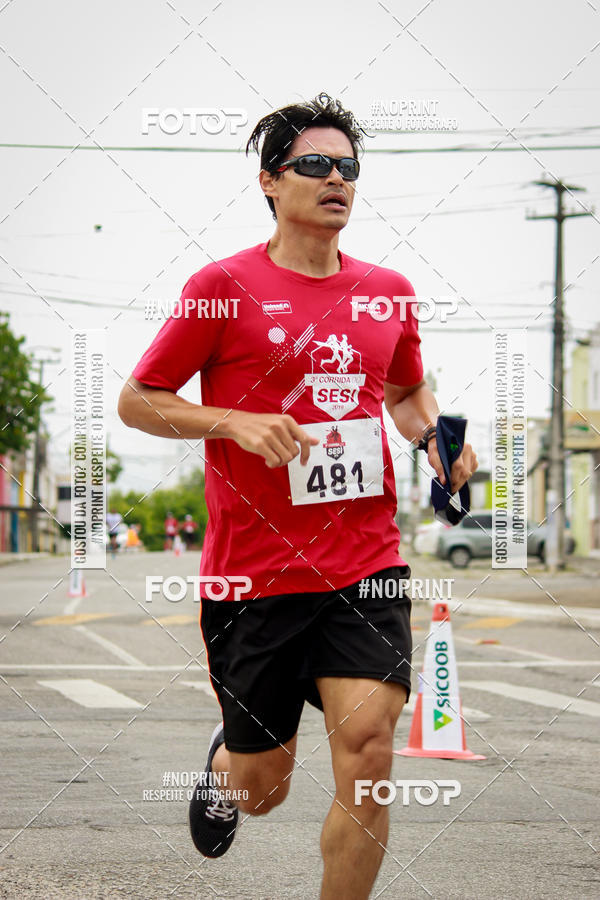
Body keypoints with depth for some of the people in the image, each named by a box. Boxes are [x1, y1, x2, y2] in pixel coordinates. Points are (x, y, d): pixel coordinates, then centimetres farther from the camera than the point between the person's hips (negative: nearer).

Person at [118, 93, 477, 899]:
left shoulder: (387, 290, 9)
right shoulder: (224, 286, -4)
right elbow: (136, 401, 0)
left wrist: (435, 435, 5)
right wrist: (238, 421, -15)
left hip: (366, 565, 3)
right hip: (254, 571, -2)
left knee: (368, 750, -15)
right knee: (264, 790, 9)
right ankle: (226, 762, 47)